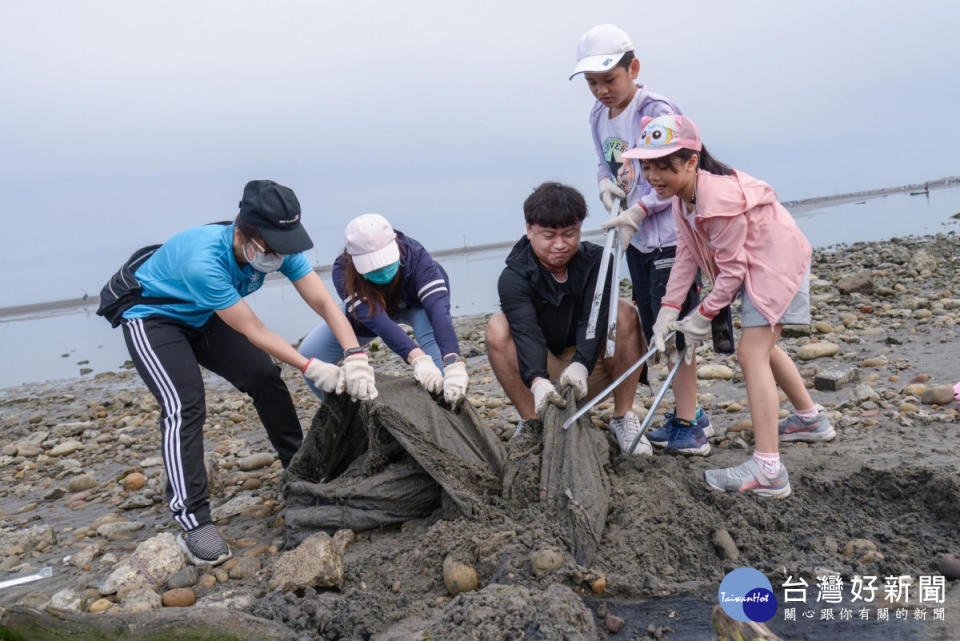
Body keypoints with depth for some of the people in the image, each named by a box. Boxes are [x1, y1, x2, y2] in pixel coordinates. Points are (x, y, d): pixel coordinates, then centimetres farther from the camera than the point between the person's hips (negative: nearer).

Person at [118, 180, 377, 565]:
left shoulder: (276, 246, -23)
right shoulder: (203, 261, -41)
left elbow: (323, 302, -23)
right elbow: (253, 331, -33)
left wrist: (356, 356, -37)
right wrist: (311, 368, -33)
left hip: (203, 317, 7)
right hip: (152, 318, -6)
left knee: (266, 379, 0)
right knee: (185, 406, -23)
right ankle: (193, 521, -16)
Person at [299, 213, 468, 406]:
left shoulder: (416, 256, -37)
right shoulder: (343, 271, -36)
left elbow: (438, 308, -50)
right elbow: (377, 320, -48)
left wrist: (453, 363, -66)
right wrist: (417, 359, -63)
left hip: (414, 305, -2)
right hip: (365, 312, 2)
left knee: (431, 332, -38)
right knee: (309, 354, -12)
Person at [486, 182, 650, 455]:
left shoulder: (596, 261, -9)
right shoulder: (514, 276, -15)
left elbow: (595, 317, -26)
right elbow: (526, 331, -32)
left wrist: (581, 365, -44)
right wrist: (537, 381, -51)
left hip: (589, 370, 1)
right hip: (539, 369, -1)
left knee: (625, 314, -24)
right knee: (498, 327, -26)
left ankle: (622, 418, -17)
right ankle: (531, 421, -19)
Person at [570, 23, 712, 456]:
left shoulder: (655, 111, -17)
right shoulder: (598, 116, 7)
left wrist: (635, 213, -23)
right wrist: (605, 183, -5)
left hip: (671, 235, -8)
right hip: (636, 240, 9)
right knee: (655, 332, 14)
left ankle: (688, 427, 6)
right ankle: (689, 413, 28)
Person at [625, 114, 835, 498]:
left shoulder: (719, 198, -32)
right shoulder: (682, 197, -2)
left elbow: (731, 269, -26)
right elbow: (686, 256, -1)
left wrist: (703, 316, -16)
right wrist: (669, 310, -8)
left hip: (777, 262, -11)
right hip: (754, 266, 11)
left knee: (751, 354, -18)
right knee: (761, 347, 24)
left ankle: (767, 471, -21)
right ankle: (810, 419, 45)